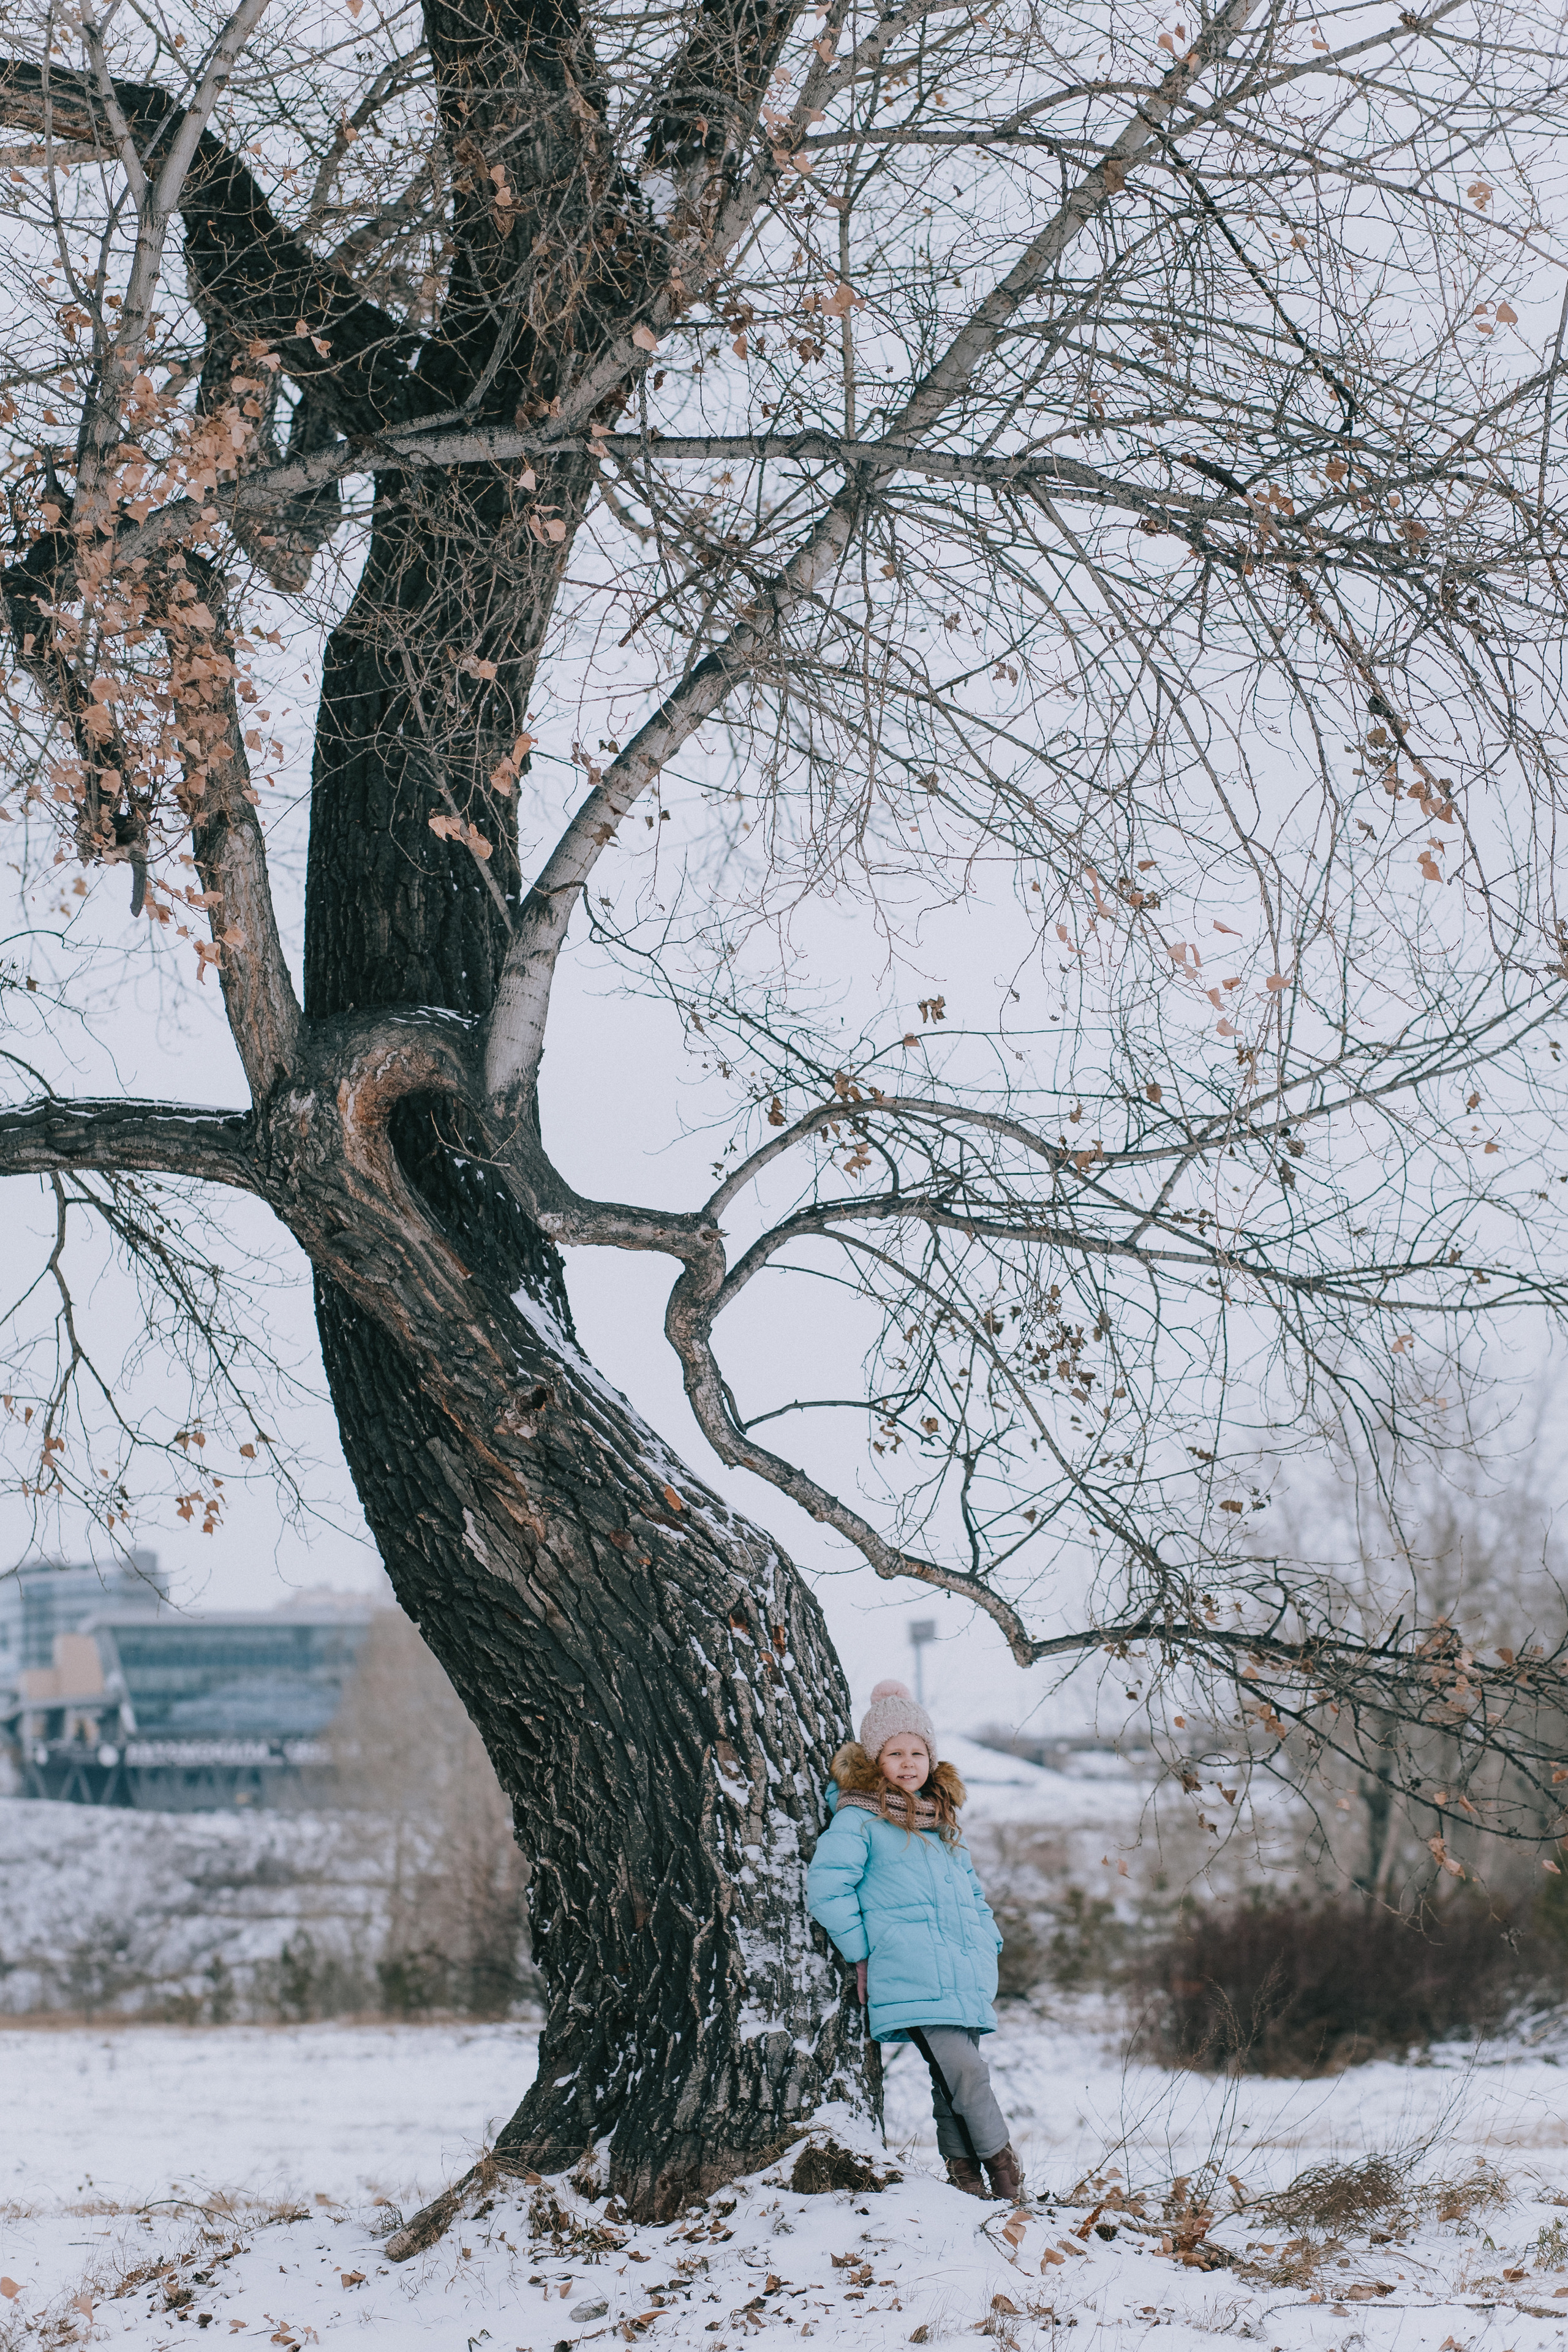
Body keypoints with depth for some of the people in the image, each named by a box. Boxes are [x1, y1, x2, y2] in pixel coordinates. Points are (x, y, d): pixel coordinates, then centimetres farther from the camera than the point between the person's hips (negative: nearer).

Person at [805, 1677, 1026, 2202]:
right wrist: (861, 1952, -6)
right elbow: (827, 1888, -9)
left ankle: (966, 2179, 7)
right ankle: (1007, 2181, -12)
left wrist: (988, 1945, 19)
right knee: (964, 2072, -15)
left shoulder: (939, 1819, 21)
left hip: (965, 1976, 6)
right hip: (912, 1977, -6)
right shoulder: (859, 1819, -2)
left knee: (955, 2081, 4)